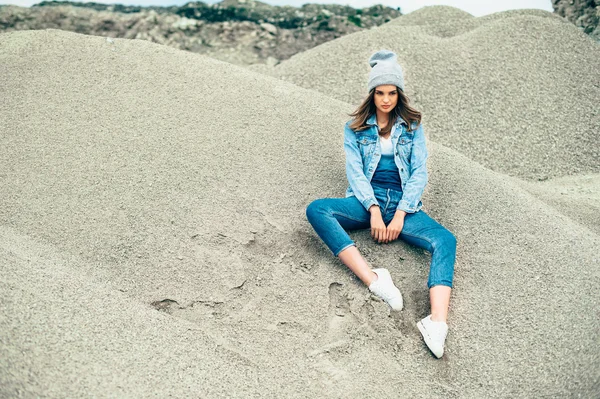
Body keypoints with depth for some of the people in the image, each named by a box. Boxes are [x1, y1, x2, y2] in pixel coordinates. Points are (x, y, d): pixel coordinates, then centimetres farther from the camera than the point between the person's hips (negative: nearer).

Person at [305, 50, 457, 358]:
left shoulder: (413, 126, 10)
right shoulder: (356, 127, 10)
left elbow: (420, 172, 2)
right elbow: (354, 170, -1)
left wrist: (399, 215, -12)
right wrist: (374, 211, -16)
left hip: (403, 204, 0)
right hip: (365, 201, 0)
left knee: (445, 240, -28)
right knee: (316, 209, -30)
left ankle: (437, 324, -46)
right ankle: (374, 280, -41)